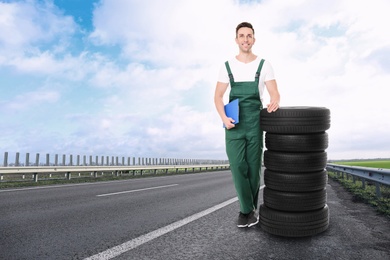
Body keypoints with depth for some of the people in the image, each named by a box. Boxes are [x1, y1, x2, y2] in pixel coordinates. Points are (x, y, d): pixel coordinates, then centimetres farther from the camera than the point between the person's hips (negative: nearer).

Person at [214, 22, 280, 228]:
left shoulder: (264, 65, 5)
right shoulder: (227, 66, 7)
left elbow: (274, 93, -1)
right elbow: (218, 96, 5)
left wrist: (275, 101, -27)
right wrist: (224, 118, -13)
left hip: (255, 124, 0)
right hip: (234, 125, 0)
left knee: (253, 168, 4)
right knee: (237, 166, -8)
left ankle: (247, 209, 22)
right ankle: (248, 210, 7)